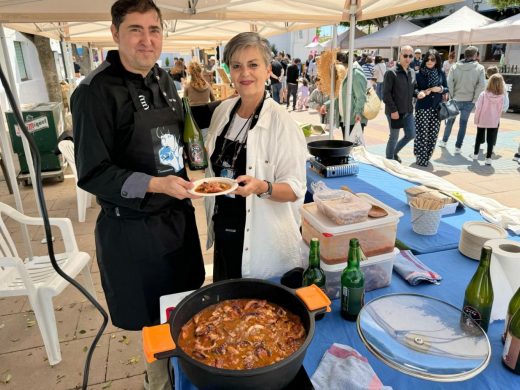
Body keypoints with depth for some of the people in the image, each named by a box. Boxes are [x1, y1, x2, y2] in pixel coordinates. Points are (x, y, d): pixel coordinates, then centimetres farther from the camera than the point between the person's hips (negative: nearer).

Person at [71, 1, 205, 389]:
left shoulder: (164, 80, 7)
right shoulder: (96, 91, -15)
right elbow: (93, 175, -15)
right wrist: (155, 185, -25)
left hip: (178, 215, 7)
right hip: (133, 229, -6)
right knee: (157, 326, 11)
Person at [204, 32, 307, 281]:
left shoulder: (281, 122, -18)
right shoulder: (223, 111, -1)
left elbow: (295, 190, -16)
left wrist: (263, 187, -33)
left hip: (264, 244, -5)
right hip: (224, 234, 6)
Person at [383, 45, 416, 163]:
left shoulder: (412, 72, 11)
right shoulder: (391, 72, -10)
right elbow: (386, 93, -13)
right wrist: (393, 110, -17)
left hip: (408, 111, 7)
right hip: (395, 111, -7)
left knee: (411, 135, 10)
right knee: (394, 137, 3)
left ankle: (394, 152, 32)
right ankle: (389, 160, 19)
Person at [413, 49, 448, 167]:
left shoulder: (441, 73, 4)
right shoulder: (419, 73, -5)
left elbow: (446, 89, 9)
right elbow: (413, 89, -3)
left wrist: (439, 89, -12)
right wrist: (419, 92, -25)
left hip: (436, 108, 4)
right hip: (422, 108, -3)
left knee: (433, 135, 7)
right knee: (422, 134, -4)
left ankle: (427, 157, 23)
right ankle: (421, 159, 10)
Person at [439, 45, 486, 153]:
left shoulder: (454, 67, -6)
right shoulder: (480, 68, -7)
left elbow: (449, 83, -11)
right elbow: (481, 85, -12)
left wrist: (452, 96, -2)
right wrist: (474, 99, -4)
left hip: (456, 99, 1)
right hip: (469, 101, -1)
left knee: (450, 121, 19)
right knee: (463, 123, 8)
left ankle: (444, 141, 32)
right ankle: (458, 147, 11)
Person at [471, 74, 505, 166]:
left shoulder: (483, 94, -14)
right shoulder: (501, 97, -9)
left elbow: (478, 108, -11)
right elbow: (500, 110, -2)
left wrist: (476, 119, 0)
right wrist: (496, 118, 13)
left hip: (482, 121, 0)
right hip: (494, 122, 0)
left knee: (479, 137, 17)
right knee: (491, 139, 5)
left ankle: (475, 154, 28)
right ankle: (488, 158, 2)